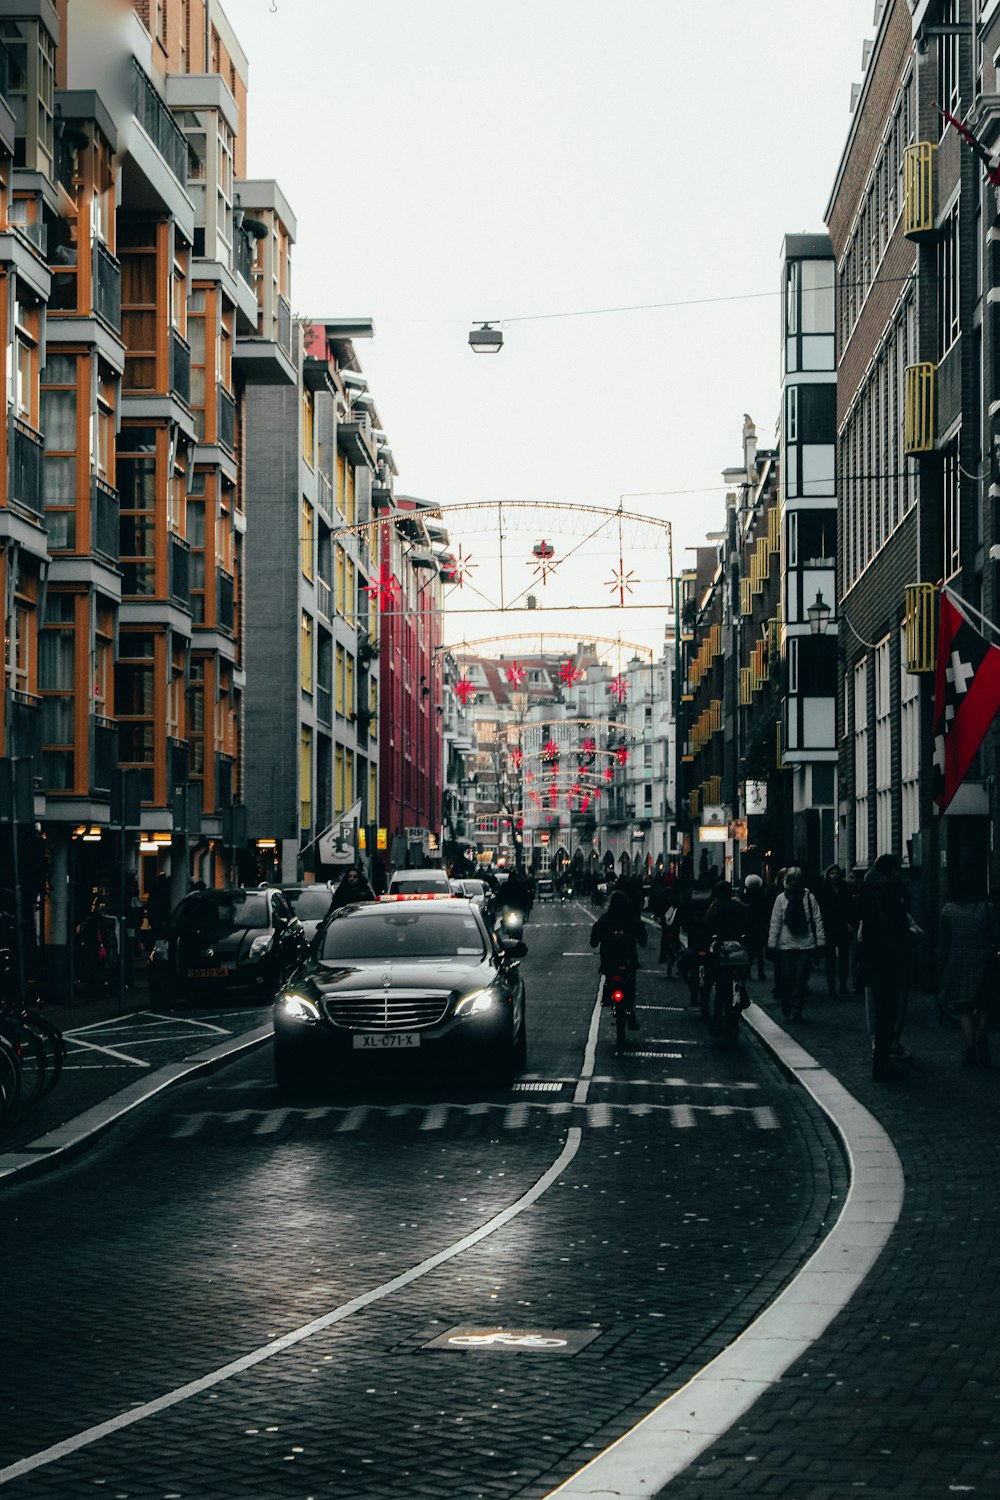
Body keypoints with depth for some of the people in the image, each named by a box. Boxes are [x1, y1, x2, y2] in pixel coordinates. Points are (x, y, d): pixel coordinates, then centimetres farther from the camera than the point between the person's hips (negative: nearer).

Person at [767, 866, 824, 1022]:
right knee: (786, 977, -2)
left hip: (806, 944, 0)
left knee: (801, 978, -2)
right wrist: (772, 943, -1)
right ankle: (786, 1005, 21)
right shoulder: (781, 898, 2)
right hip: (786, 944, 0)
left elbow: (817, 920, 5)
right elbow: (775, 922, 3)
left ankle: (796, 1011, 5)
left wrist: (820, 941, 0)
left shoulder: (809, 898, 3)